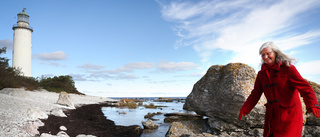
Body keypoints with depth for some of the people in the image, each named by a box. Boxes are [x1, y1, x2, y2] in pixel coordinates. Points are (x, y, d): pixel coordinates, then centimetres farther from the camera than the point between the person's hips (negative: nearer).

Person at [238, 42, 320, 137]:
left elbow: (304, 87, -20)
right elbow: (255, 94, 5)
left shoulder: (288, 68, -10)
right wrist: (244, 110, -7)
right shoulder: (261, 74, 5)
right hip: (272, 116, 5)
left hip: (290, 114, -5)